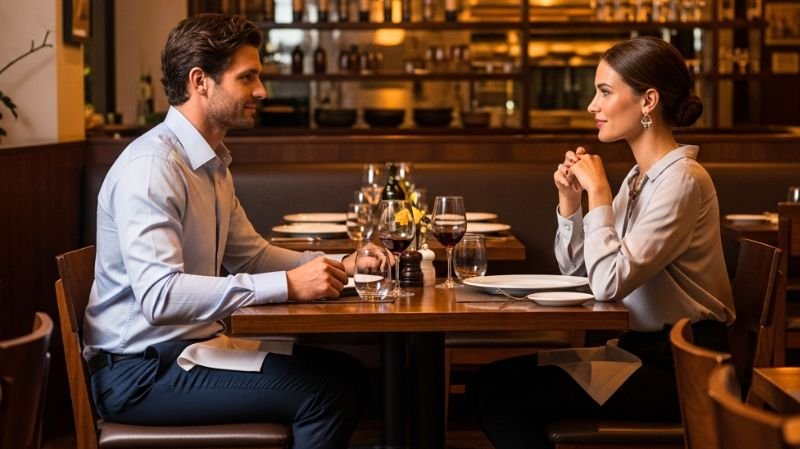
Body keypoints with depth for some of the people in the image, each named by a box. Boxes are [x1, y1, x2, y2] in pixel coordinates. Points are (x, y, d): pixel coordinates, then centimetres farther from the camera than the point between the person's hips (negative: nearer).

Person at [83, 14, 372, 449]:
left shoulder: (212, 163, 12)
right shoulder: (151, 167, -20)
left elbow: (251, 254, 20)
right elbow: (160, 296, -30)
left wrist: (339, 265, 5)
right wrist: (287, 284, -31)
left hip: (193, 346, 10)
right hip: (140, 370, -10)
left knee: (346, 374, 6)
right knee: (323, 392, -19)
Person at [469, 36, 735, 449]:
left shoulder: (680, 179, -17)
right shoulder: (640, 176, 12)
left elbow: (608, 283, -25)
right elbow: (575, 271, 15)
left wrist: (598, 191, -16)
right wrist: (570, 200, 0)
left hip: (678, 367, -9)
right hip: (638, 349, 9)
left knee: (501, 392, -15)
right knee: (492, 381, -3)